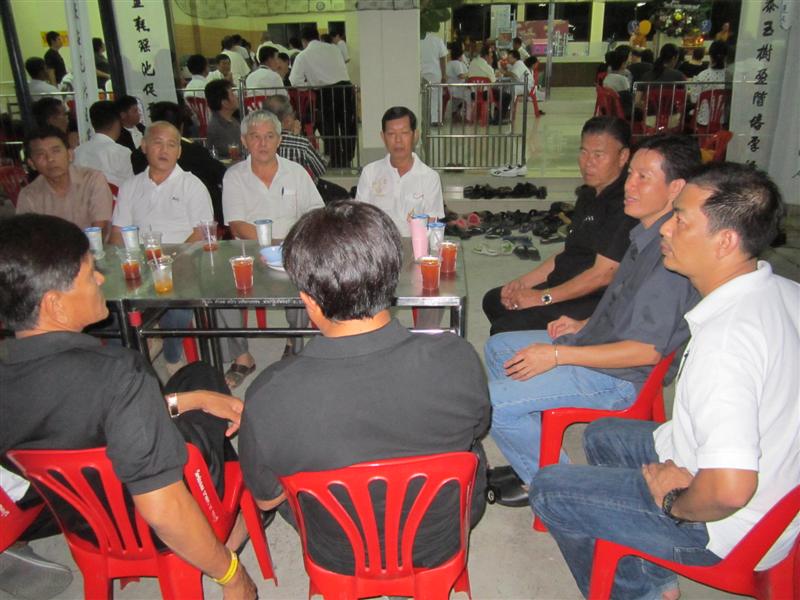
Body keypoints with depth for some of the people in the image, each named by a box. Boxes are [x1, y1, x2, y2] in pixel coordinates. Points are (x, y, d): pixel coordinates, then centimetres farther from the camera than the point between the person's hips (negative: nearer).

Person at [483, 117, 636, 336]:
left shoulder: (625, 204, -20)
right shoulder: (589, 194, 12)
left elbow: (603, 274, -23)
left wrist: (543, 297, -17)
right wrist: (525, 281, 6)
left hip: (597, 302, -10)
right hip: (567, 285, 10)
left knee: (504, 330, -20)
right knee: (493, 300, 15)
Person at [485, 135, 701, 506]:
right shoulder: (648, 236, 6)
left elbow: (647, 350, -27)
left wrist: (557, 355, -23)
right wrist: (585, 325, 8)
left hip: (619, 378, -11)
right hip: (597, 342, 11)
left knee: (491, 401, -17)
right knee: (497, 347, 18)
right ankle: (531, 454, 20)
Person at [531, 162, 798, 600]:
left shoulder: (725, 337, -35)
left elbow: (729, 488, -41)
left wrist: (675, 503, -18)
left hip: (721, 525, -9)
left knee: (549, 490, 1)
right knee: (601, 435, 23)